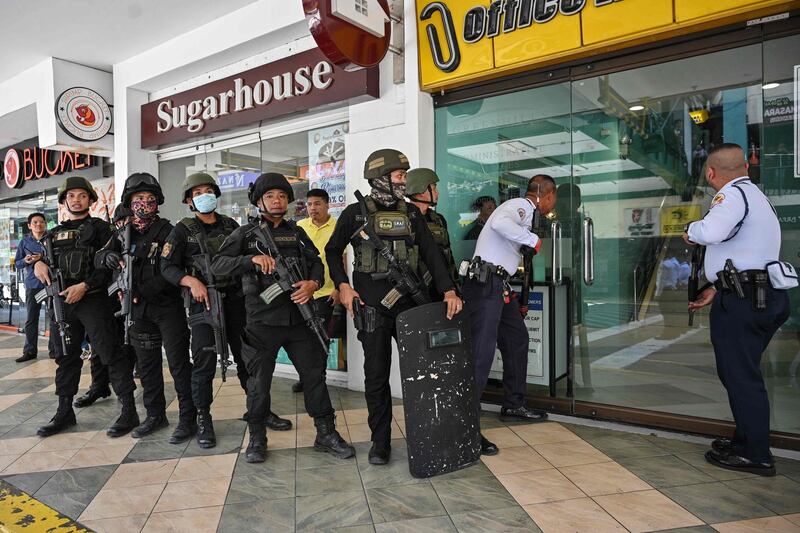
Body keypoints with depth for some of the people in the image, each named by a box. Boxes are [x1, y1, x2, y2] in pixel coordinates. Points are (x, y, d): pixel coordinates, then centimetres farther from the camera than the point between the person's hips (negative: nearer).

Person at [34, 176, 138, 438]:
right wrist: (38, 263, -1)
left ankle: (129, 411, -3)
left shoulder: (99, 228, 3)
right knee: (65, 357, 13)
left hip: (93, 300, -6)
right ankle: (64, 412, 25)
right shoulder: (55, 233, 18)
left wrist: (84, 285, -17)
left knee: (111, 353, -8)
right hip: (60, 302, 6)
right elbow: (42, 259, 23)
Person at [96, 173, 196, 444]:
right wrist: (108, 257, -20)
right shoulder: (124, 232, 11)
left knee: (178, 362, -3)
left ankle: (188, 419, 5)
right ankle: (155, 414, 28)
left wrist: (143, 290, -23)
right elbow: (99, 257, 3)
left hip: (167, 305, -5)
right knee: (147, 363, 14)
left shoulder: (166, 230, -6)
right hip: (138, 309, 6)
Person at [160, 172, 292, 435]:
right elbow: (167, 267, -4)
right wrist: (192, 281, -21)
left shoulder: (230, 225, 11)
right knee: (204, 361, -2)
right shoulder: (183, 230, 0)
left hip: (236, 299, 4)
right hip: (205, 302, -4)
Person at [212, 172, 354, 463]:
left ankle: (326, 434, 19)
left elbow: (316, 263, 9)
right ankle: (257, 438, 25)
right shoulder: (245, 234, 2)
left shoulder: (297, 233, 14)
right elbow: (218, 265, -8)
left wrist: (313, 283, -13)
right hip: (262, 320, -3)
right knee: (259, 380, 7)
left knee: (314, 373, 6)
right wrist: (253, 259, -24)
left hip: (299, 316, 3)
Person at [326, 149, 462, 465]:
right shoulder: (355, 213, 2)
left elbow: (431, 253, 3)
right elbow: (333, 251, 11)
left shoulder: (411, 213, 10)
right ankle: (380, 441, 18)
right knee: (377, 374, 4)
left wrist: (448, 290, -10)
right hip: (372, 305, -2)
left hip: (408, 300, 3)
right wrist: (343, 286, -4)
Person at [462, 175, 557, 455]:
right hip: (486, 282, -11)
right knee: (482, 351, -14)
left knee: (517, 340, 17)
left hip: (500, 284, 11)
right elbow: (499, 223, -32)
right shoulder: (521, 205, -8)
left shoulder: (524, 210, 22)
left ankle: (513, 404, 31)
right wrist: (533, 239, -19)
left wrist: (513, 298, 25)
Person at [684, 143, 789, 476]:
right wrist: (717, 289, 25)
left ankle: (756, 455, 7)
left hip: (741, 300, -10)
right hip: (765, 296, 10)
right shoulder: (756, 195, 23)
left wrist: (691, 231, -10)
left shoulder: (733, 194, -11)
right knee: (743, 374, 19)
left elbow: (712, 231, -33)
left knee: (740, 376, -2)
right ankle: (746, 441, 30)